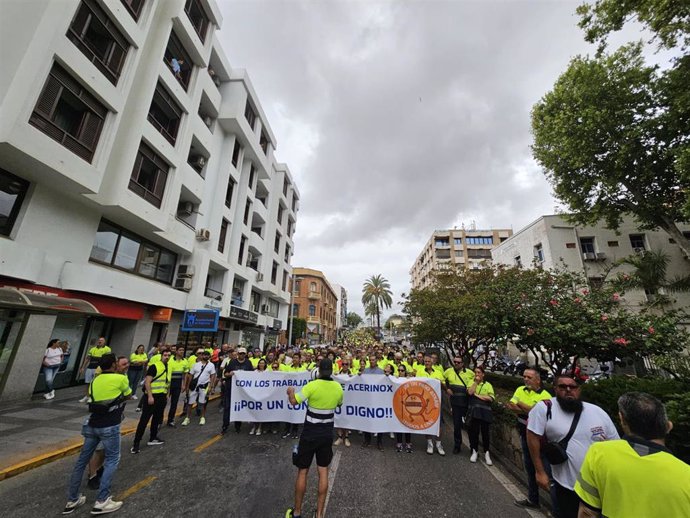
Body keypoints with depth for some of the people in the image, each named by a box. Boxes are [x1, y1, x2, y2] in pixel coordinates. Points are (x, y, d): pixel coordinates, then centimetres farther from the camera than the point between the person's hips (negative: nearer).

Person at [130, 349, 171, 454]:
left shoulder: (169, 368, 9)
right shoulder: (154, 366, -15)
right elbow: (147, 382, -18)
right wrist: (150, 396, -22)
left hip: (162, 397, 8)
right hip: (152, 396, -8)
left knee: (157, 418, 17)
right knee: (144, 419, -2)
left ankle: (152, 438, 31)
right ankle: (136, 443, 9)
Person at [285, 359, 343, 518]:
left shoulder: (313, 385, -21)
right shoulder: (338, 387, -7)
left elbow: (294, 401, -21)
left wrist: (291, 391, -1)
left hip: (310, 434, -3)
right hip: (327, 434, 3)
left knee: (302, 471, 14)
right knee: (323, 471, 16)